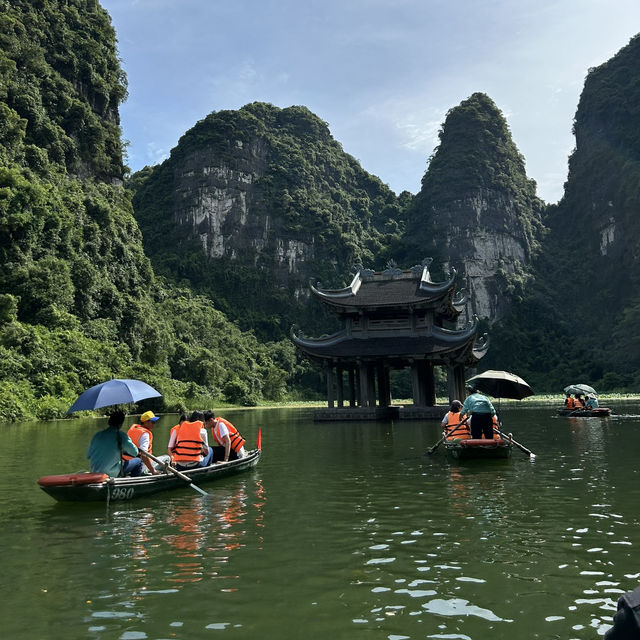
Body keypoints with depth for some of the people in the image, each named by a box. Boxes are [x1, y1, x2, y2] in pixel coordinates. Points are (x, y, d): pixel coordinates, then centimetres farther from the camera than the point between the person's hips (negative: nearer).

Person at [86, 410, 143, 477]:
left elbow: (88, 455, 10)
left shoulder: (98, 435, 0)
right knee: (138, 462, 9)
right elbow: (135, 452, -6)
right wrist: (123, 450, 15)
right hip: (111, 474, -6)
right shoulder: (121, 436, -14)